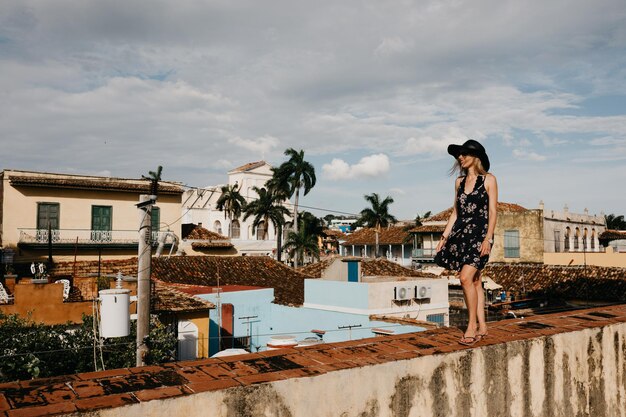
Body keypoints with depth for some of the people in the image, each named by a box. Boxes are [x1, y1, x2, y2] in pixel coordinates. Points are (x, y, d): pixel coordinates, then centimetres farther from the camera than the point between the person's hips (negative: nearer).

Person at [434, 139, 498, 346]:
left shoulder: (488, 179, -1)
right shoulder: (459, 181, 14)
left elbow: (493, 211, -5)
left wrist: (488, 238, -14)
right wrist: (444, 237, 12)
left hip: (480, 233, -6)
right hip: (461, 233, 6)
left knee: (466, 277, -18)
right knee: (475, 281, 8)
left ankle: (472, 326, -8)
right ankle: (482, 326, 15)